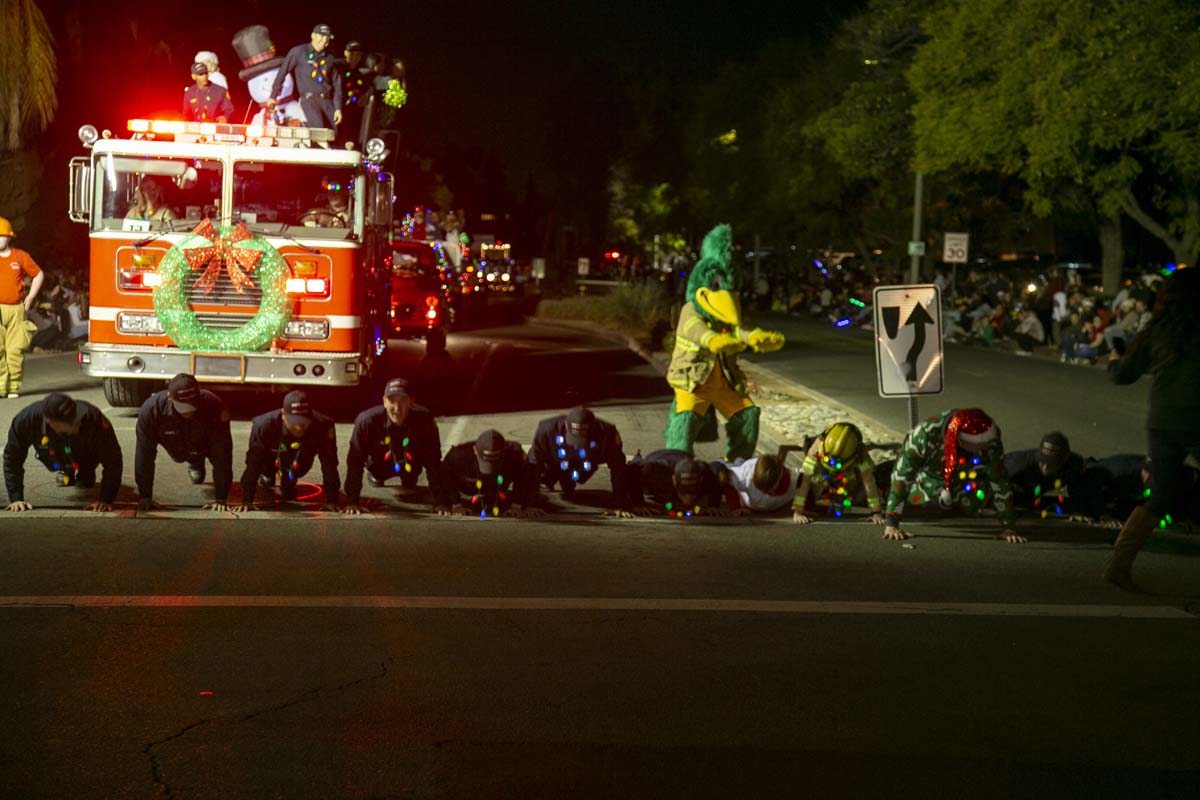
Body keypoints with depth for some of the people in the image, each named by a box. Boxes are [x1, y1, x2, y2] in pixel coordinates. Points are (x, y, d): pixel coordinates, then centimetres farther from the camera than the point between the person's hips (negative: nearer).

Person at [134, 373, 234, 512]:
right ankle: (195, 464, 54)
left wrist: (220, 499, -41)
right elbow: (144, 454, -38)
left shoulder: (213, 406, -46)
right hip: (178, 451, 1)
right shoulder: (151, 409, -44)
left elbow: (222, 453, -41)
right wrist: (145, 497, -36)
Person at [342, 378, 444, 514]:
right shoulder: (367, 421, -39)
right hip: (380, 466, 1)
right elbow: (354, 462, -34)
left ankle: (409, 479, 34)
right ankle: (375, 477, 23)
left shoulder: (424, 420, -37)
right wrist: (352, 502, -36)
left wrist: (439, 503, -31)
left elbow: (433, 462, -30)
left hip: (411, 466, -1)